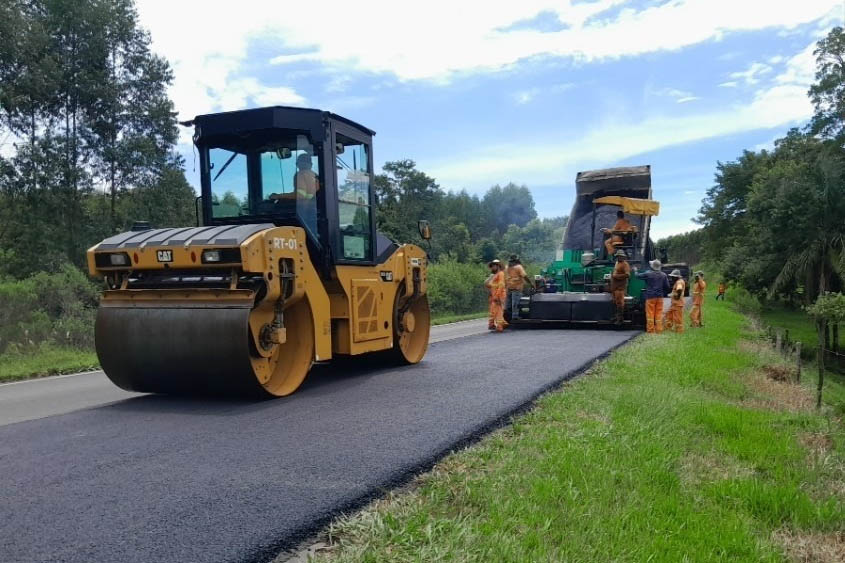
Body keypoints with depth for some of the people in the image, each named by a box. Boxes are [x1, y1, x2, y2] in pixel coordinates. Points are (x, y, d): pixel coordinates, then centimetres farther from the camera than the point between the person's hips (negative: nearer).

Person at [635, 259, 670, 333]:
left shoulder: (648, 274, -8)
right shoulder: (663, 275, 4)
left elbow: (638, 276, 2)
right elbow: (667, 287, 7)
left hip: (650, 297, -4)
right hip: (660, 297, 4)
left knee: (650, 314, 1)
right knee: (659, 314, 8)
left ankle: (650, 330, 2)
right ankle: (659, 330, 9)